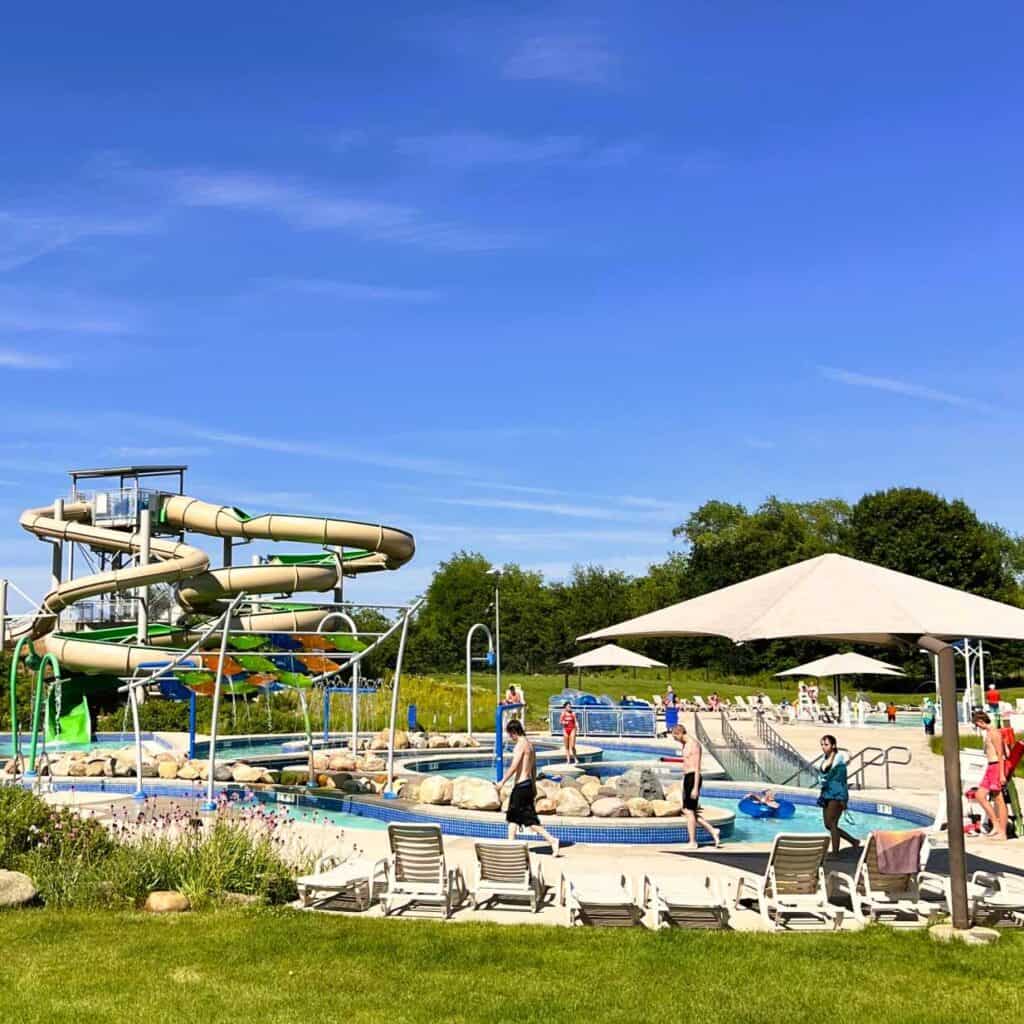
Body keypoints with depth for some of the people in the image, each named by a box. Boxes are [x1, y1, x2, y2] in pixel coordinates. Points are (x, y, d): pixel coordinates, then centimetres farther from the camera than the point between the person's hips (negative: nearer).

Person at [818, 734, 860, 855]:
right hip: (827, 795, 8)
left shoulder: (839, 760, -10)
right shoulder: (825, 760, 11)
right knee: (828, 825, 8)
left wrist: (843, 799, -15)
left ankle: (835, 852, -1)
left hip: (837, 796, -8)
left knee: (832, 823, -8)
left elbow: (842, 780, -12)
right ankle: (853, 841, 22)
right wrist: (822, 796, 19)